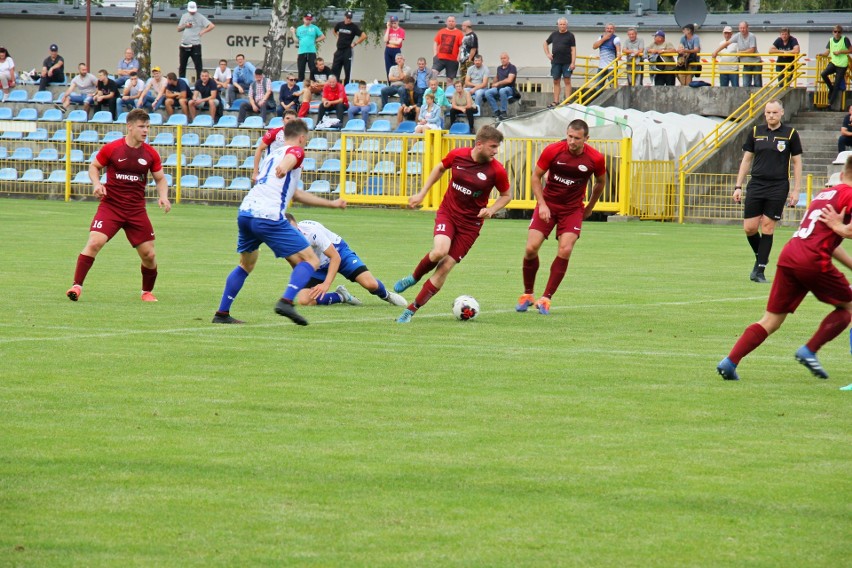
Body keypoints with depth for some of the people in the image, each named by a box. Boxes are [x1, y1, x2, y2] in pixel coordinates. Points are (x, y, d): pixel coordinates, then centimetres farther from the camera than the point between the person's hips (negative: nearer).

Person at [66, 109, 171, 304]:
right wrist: (97, 184, -11)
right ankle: (77, 286, -15)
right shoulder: (112, 149, -5)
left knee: (148, 255, 2)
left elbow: (160, 179, 13)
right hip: (110, 206, -3)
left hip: (137, 210, 3)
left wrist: (163, 196, -6)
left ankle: (147, 292, 27)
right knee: (94, 242, -21)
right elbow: (94, 166, 8)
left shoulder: (150, 154, 2)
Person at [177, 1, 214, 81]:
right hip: (184, 46, 5)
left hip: (195, 46, -5)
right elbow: (178, 29, 15)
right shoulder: (184, 16, 13)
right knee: (182, 66, 10)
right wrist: (185, 26, -3)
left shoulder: (200, 18, -2)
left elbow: (212, 26, -9)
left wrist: (203, 32, -12)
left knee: (198, 66, -6)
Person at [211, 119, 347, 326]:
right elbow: (289, 158, -20)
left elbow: (296, 194, 41)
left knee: (246, 265, 28)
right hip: (269, 217, -8)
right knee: (310, 261, -2)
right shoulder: (296, 151, 8)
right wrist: (284, 167, -45)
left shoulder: (272, 155, 32)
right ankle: (286, 302, -22)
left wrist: (332, 204, 48)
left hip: (245, 213, 8)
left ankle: (222, 314, 25)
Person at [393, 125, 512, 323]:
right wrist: (422, 193, 11)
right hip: (447, 212, 0)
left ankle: (411, 310, 5)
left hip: (470, 222, 0)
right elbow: (440, 168, 13)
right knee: (439, 251, -28)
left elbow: (506, 196, 4)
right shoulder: (457, 155, -9)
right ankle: (413, 278, 4)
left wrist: (491, 210, -14)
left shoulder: (497, 170, -12)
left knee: (445, 267, -6)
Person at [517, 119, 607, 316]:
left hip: (573, 209, 0)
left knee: (565, 250, -17)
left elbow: (600, 182, 9)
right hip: (548, 204, 0)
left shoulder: (595, 159, -12)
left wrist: (590, 207, 17)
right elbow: (536, 176, -3)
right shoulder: (552, 151, -15)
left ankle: (546, 298, -5)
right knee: (531, 248, -11)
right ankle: (528, 294, 12)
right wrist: (542, 204, -13)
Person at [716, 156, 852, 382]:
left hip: (788, 256, 7)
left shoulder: (824, 193, 26)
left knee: (771, 321, 8)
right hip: (813, 261, -7)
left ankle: (730, 361, -6)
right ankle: (809, 351, 5)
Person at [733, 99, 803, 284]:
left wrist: (796, 190, -1)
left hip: (778, 187, -2)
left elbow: (797, 163, 4)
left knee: (767, 227, -4)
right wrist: (738, 186, 7)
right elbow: (746, 160, 12)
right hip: (756, 186, 2)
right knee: (749, 227, -3)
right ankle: (760, 257, 24)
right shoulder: (755, 132, 6)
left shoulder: (790, 134, 0)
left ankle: (759, 270, 2)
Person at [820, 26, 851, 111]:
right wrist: (820, 54, -14)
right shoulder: (831, 40, 8)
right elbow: (827, 52, 6)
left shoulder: (845, 39, -4)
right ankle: (831, 88, 3)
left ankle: (830, 103, 4)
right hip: (833, 62, 4)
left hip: (842, 65, -4)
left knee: (837, 85, -3)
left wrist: (840, 51, -13)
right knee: (823, 74, -23)